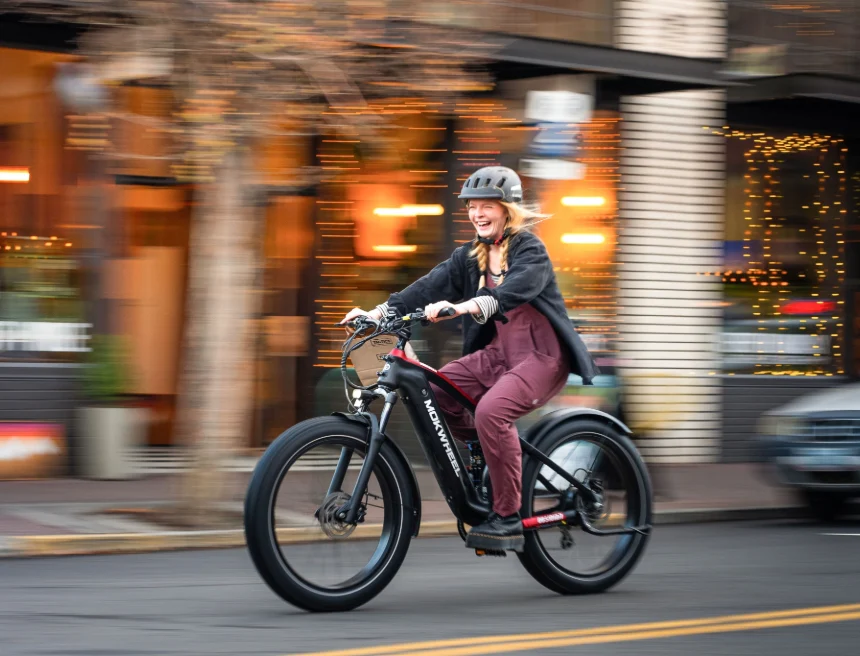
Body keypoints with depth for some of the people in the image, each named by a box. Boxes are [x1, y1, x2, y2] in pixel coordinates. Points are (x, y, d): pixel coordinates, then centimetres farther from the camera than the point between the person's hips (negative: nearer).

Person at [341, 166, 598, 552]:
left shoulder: (530, 250, -11)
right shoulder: (471, 256, 9)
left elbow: (511, 292, -31)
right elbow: (431, 286, -3)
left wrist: (463, 307, -49)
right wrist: (379, 313, -18)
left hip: (543, 356, -7)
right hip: (498, 353, 7)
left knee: (492, 410, -32)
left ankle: (508, 519, -22)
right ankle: (479, 451, 10)